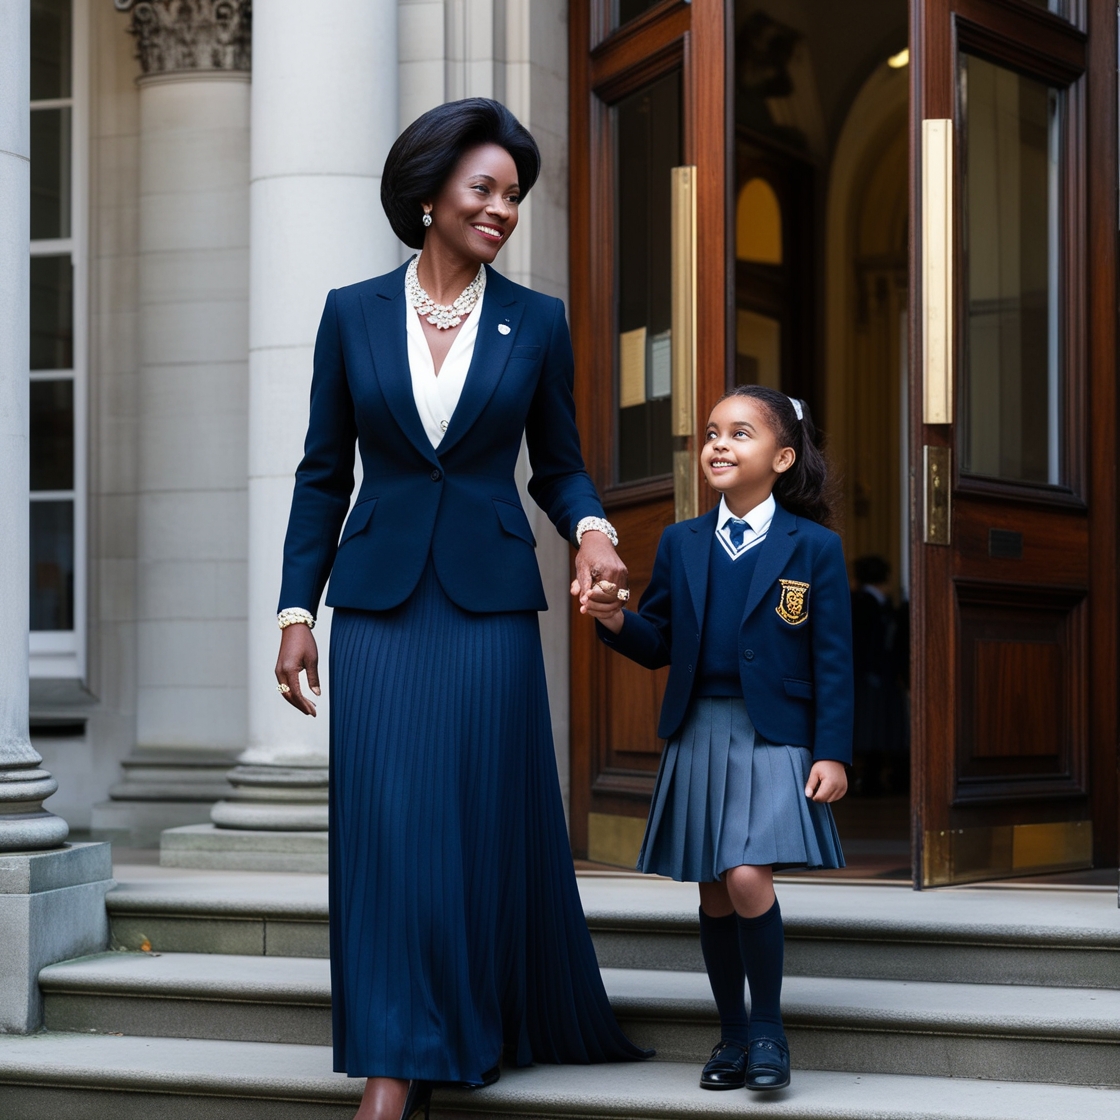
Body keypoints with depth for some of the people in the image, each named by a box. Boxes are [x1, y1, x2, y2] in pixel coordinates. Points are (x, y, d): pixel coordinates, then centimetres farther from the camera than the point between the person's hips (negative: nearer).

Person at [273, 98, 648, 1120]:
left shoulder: (537, 322, 4)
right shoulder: (353, 314, 4)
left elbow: (558, 463, 11)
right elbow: (324, 473, 7)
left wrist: (589, 528, -11)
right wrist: (297, 609, 3)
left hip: (489, 602, 0)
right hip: (380, 602, 0)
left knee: (488, 821, 3)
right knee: (386, 826, -3)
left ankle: (525, 1025, 19)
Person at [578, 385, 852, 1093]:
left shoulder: (815, 548, -2)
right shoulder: (681, 544, 9)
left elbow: (833, 661, -3)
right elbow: (659, 646, 11)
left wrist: (832, 754, -8)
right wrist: (617, 621, -10)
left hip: (774, 737, -4)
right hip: (697, 736, 4)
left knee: (747, 878, -19)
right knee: (714, 895, 8)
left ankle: (769, 1028, -1)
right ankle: (732, 1035, 22)